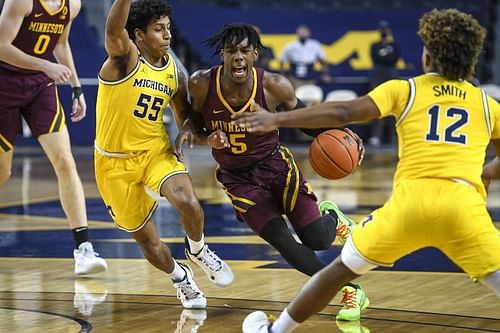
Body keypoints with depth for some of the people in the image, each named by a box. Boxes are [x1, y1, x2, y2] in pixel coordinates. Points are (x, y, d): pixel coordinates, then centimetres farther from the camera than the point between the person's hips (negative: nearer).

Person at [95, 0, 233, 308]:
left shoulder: (174, 72, 1)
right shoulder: (124, 57, -15)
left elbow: (185, 121, 13)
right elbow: (114, 30, -39)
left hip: (156, 150, 3)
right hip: (115, 162, -3)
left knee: (189, 203, -27)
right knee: (148, 241, 7)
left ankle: (198, 251, 5)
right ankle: (179, 277, 38)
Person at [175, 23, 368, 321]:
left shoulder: (274, 86, -20)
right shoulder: (202, 84, -17)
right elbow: (196, 121, 3)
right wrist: (191, 133, -21)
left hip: (275, 164, -1)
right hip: (237, 177, 1)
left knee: (319, 240, -10)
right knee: (283, 243, -15)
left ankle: (331, 216, 31)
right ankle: (350, 291, 4)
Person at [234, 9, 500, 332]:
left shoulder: (404, 90, 14)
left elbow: (343, 112, 1)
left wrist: (277, 119, 2)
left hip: (410, 200, 0)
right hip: (465, 204, 0)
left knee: (341, 268, 18)